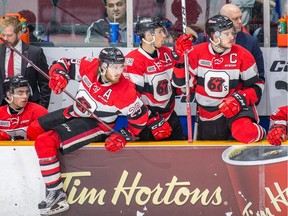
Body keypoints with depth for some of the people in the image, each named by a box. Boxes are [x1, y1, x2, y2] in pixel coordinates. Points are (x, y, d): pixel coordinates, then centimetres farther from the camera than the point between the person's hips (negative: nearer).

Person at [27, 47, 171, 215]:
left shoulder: (125, 91, -27)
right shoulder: (90, 66, -17)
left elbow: (139, 118, -13)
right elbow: (65, 64, 0)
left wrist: (122, 136, -20)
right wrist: (58, 75, -21)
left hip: (95, 125, -7)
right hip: (76, 113, 7)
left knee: (46, 142, -23)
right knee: (34, 130, 17)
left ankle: (56, 194, -18)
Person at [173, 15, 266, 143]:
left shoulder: (242, 55, -10)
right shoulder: (197, 53, -7)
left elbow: (256, 86, -5)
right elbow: (182, 82, -5)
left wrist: (239, 99, -22)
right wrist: (181, 58, -18)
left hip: (236, 108, -3)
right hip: (207, 116, 3)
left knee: (245, 133, -35)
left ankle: (259, 134, 1)